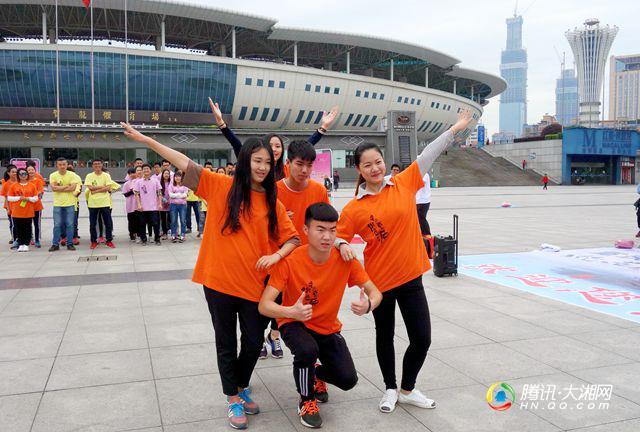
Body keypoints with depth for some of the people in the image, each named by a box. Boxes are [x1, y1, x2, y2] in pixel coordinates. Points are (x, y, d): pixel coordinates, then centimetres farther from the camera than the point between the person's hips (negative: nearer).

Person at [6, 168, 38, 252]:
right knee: (18, 229, 4)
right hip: (17, 212, 0)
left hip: (29, 212, 0)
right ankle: (20, 245, 12)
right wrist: (19, 198, -10)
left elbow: (36, 198, 6)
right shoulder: (13, 185, 4)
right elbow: (9, 198, 2)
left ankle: (26, 244, 10)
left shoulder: (32, 185, 5)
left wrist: (28, 198, -11)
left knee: (27, 229, 2)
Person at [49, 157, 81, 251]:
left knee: (70, 224, 4)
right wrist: (67, 186, -12)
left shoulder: (72, 175, -2)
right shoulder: (53, 175, 1)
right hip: (57, 204, 1)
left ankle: (70, 244, 12)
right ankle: (55, 244, 11)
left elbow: (73, 187, -13)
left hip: (70, 203, 0)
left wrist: (59, 188, -10)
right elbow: (53, 188, -12)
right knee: (57, 225, 4)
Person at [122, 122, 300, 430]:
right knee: (226, 343, 12)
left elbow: (292, 238, 5)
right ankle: (233, 399, 31)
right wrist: (146, 140, -10)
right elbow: (186, 164, -7)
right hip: (219, 281, -2)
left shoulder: (273, 203, 1)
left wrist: (276, 255, -15)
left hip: (254, 285, 2)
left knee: (253, 343, 12)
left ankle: (242, 387, 40)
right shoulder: (222, 186, -4)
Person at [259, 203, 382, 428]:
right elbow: (264, 305, -28)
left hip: (328, 328, 3)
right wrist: (290, 312, -50)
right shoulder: (290, 261, -25)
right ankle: (306, 402, -2)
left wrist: (368, 305, -37)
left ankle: (316, 375, 25)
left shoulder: (345, 259, -17)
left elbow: (375, 292, -12)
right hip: (295, 323, -3)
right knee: (307, 350, -35)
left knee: (348, 379, -13)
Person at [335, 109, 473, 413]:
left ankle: (407, 389, 30)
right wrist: (342, 246, -23)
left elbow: (429, 154, 1)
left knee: (422, 339, 5)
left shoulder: (404, 183, -2)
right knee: (385, 336, 15)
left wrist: (456, 128, 2)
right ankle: (390, 390, 36)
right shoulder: (354, 208, -8)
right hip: (379, 280, -2)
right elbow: (337, 237, -1)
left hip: (411, 276, 2)